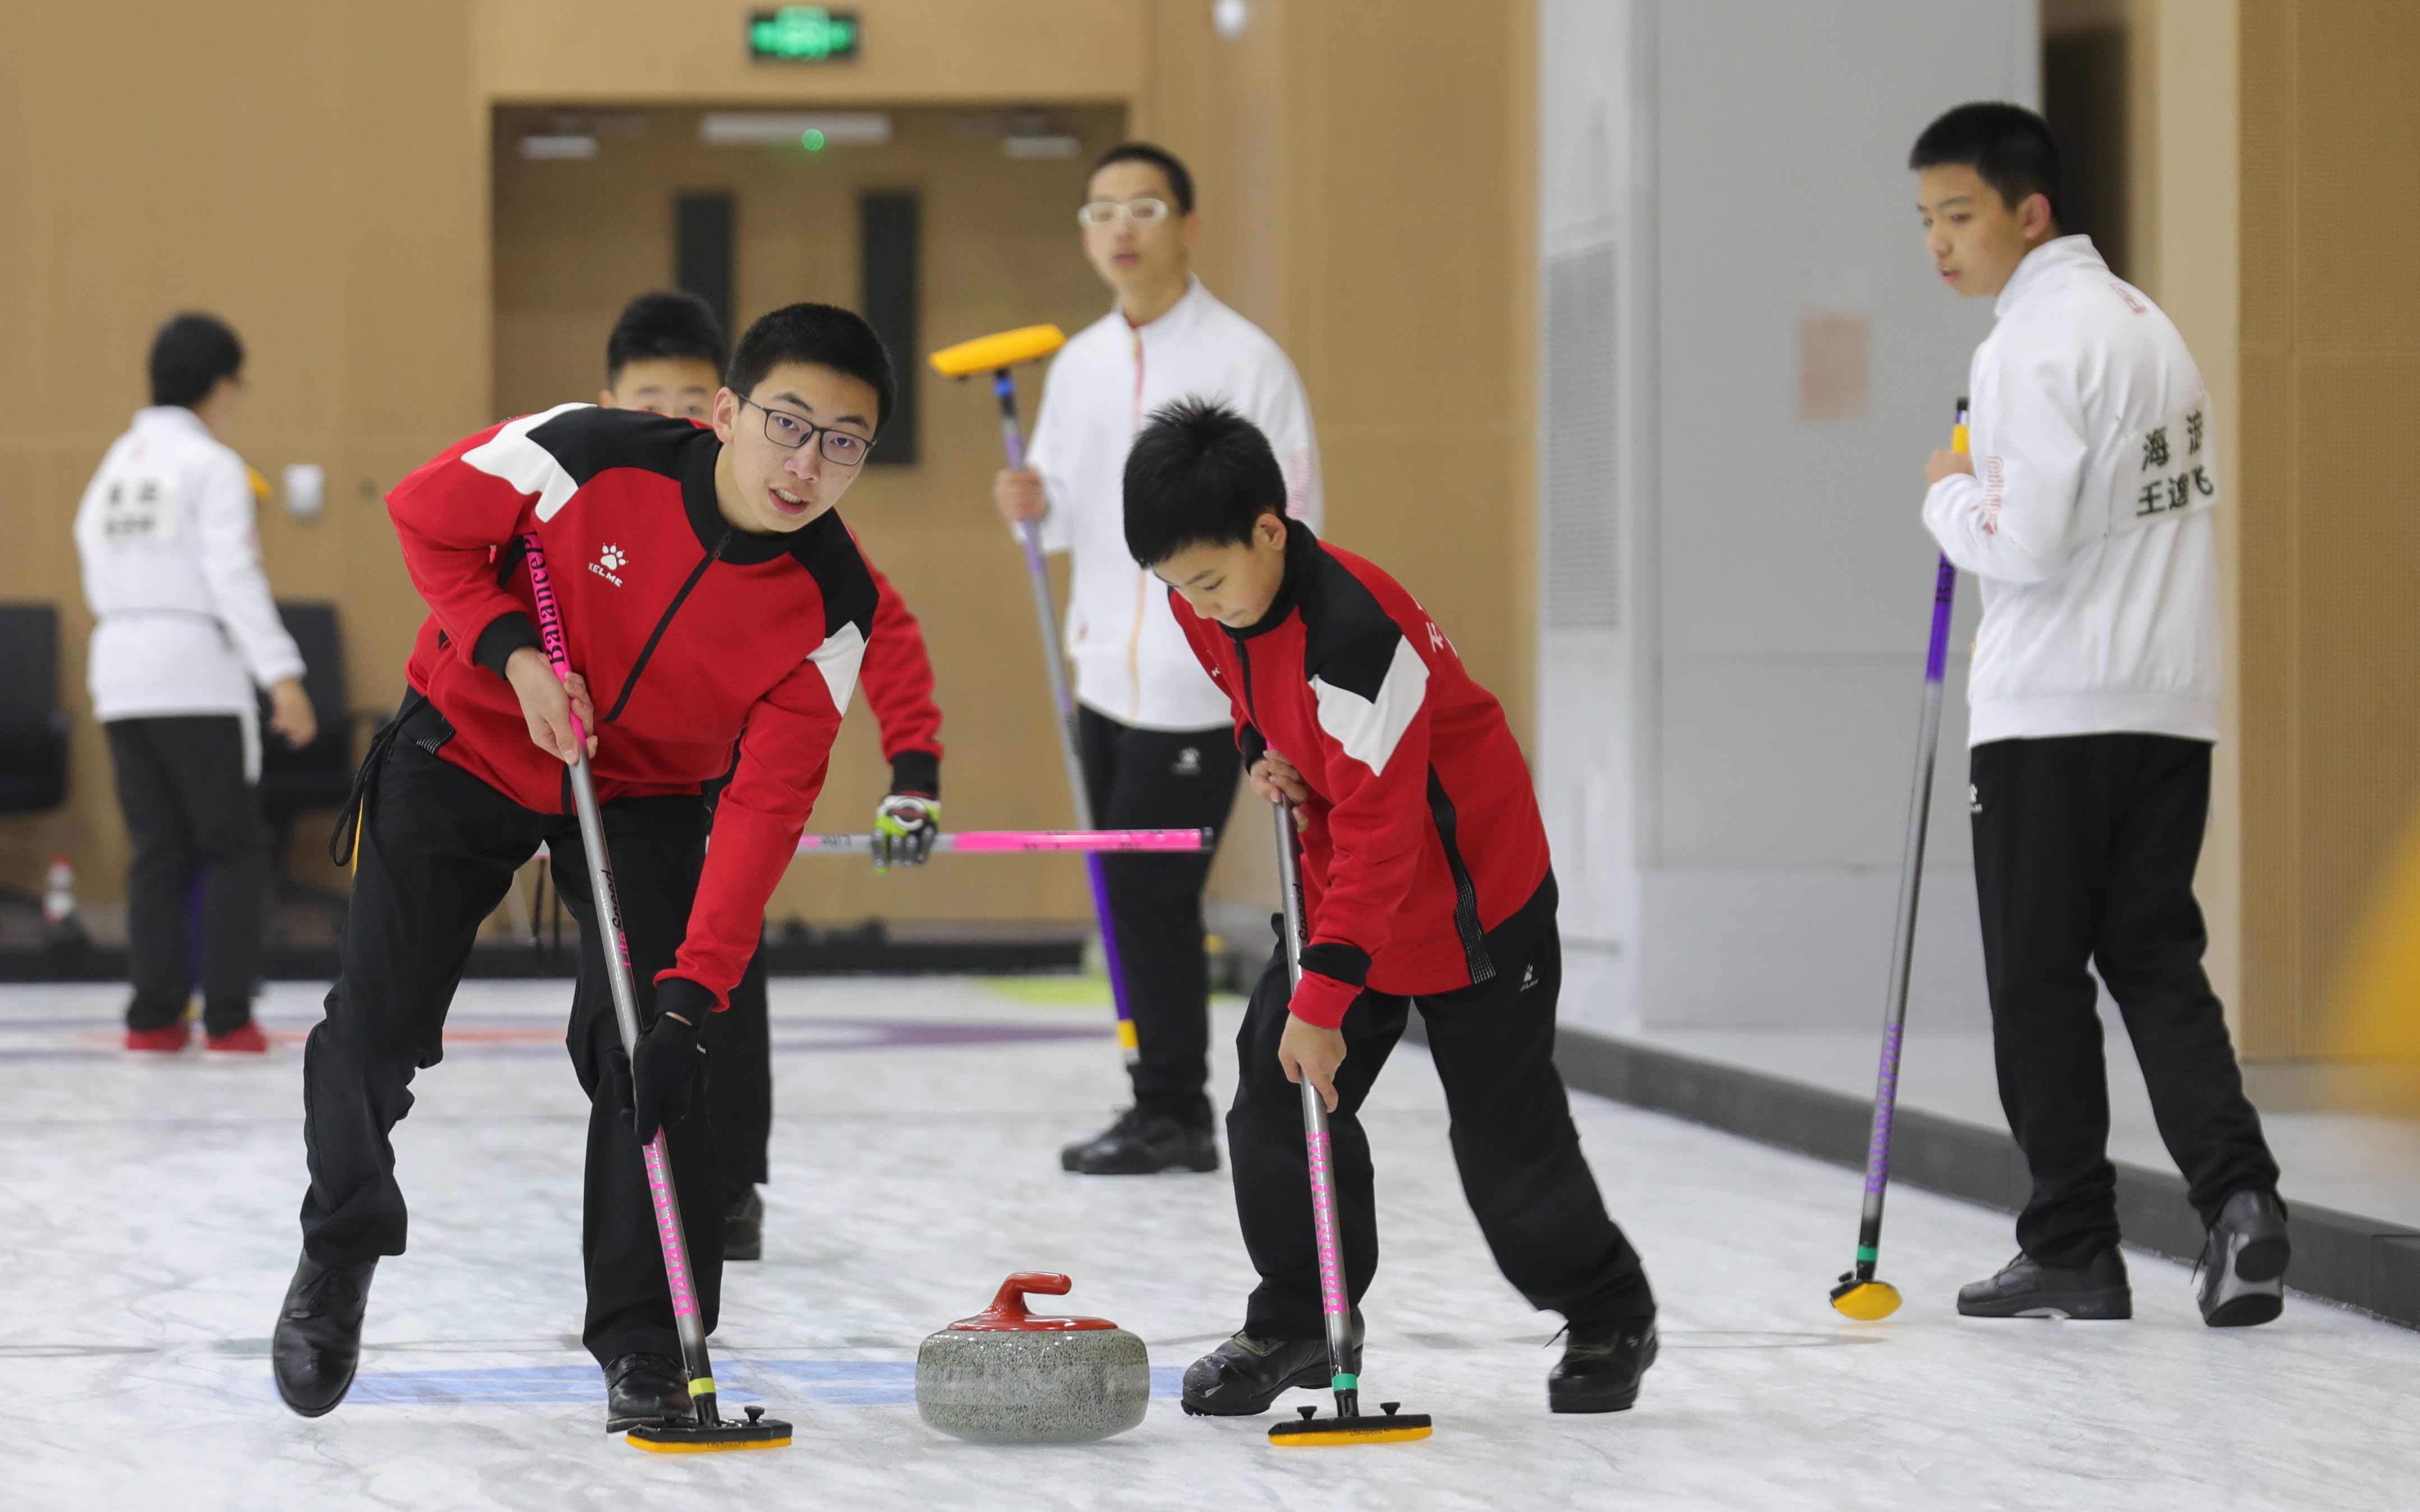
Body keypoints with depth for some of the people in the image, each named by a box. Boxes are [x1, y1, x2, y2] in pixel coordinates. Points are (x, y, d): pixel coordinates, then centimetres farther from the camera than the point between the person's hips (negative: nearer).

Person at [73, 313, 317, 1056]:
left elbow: (98, 573, 14)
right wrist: (281, 673, -19)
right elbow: (235, 578, -15)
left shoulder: (116, 464, 14)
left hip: (121, 672, 6)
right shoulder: (212, 466, -7)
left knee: (158, 850, 9)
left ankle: (154, 1016, 4)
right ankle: (227, 1016, -6)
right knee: (233, 849, 0)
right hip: (198, 674, -6)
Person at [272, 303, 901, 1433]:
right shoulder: (588, 457, -30)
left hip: (643, 796, 1)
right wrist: (515, 653, -24)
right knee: (372, 1032, 0)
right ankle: (339, 1252, 30)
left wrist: (692, 994, -33)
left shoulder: (832, 604, -24)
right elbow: (427, 516, -11)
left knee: (646, 1053, -15)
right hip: (470, 745, -1)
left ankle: (646, 1347, -1)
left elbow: (764, 807, -25)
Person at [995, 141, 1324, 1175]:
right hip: (1109, 670, 7)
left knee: (1151, 894, -9)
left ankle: (1169, 1113, -1)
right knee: (1138, 898, 10)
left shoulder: (1243, 360, -9)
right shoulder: (1079, 365, 11)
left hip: (1203, 679, -7)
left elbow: (1290, 522, -11)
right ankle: (1174, 1115, 18)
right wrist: (1034, 504, -5)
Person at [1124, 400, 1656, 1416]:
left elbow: (1379, 837, -33)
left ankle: (1610, 1318, 19)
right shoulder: (1208, 606, -8)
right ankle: (1298, 1320, 13)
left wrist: (1324, 998, -33)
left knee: (1506, 1137, -1)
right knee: (1277, 1099, -2)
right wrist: (1262, 750, -5)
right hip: (1339, 889, 8)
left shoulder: (1354, 635, -34)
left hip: (1471, 895, -8)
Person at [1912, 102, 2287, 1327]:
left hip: (2054, 717, -8)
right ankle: (2235, 1191, -10)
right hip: (2170, 703, 8)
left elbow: (2025, 540, -19)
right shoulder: (2141, 320, 15)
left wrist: (1949, 492, -1)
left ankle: (2072, 1251, 7)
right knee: (2155, 961, 9)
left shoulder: (2034, 344, -14)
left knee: (2040, 984, 2)